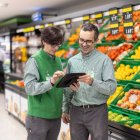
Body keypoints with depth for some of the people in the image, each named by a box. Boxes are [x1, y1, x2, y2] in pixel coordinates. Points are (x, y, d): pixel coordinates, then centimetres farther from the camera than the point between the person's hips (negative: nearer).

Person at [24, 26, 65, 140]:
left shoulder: (58, 61, 9)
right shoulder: (34, 60, -10)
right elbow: (30, 88, -20)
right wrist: (51, 82, -33)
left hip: (56, 116, 6)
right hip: (39, 117, -6)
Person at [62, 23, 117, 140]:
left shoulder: (104, 60, -6)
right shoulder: (72, 61, 9)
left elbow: (112, 87, -13)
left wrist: (92, 82, -28)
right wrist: (65, 110, 12)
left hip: (97, 111, -4)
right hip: (76, 111, 4)